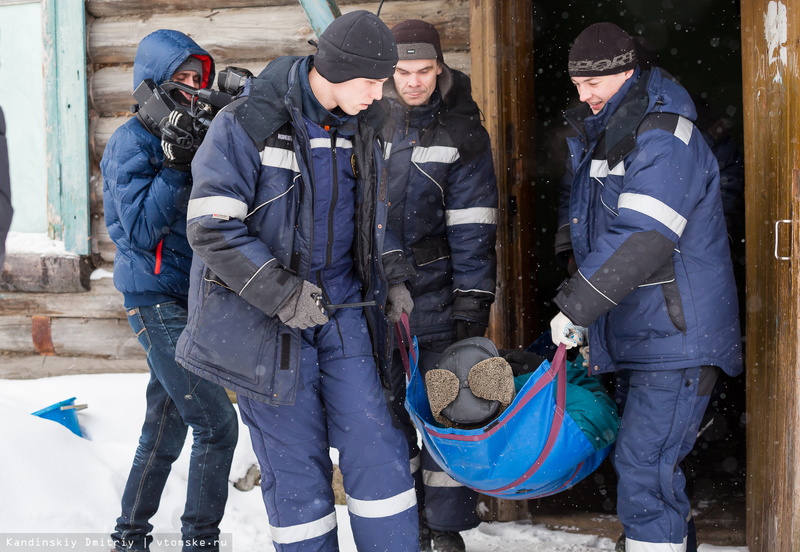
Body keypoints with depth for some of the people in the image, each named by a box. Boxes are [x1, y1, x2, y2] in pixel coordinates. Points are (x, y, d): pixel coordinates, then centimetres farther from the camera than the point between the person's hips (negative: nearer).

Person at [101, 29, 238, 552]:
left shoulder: (188, 134, 13)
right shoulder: (133, 142, -10)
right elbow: (141, 230, -17)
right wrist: (177, 166, -23)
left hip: (191, 295, 8)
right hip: (157, 299, -8)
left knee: (167, 427, 13)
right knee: (217, 424, -11)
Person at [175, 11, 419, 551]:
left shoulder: (361, 132, 7)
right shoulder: (247, 124, -14)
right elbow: (212, 228, -17)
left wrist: (394, 277, 7)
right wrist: (281, 294, -21)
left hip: (343, 309, 5)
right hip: (265, 319, -5)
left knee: (375, 444, 1)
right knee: (296, 462, 2)